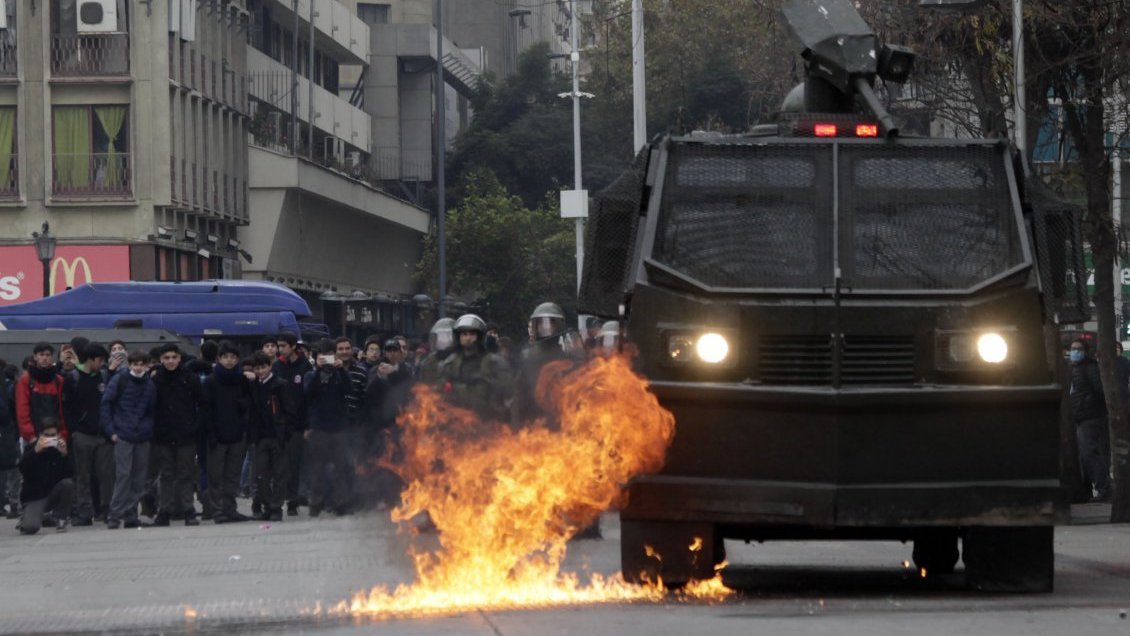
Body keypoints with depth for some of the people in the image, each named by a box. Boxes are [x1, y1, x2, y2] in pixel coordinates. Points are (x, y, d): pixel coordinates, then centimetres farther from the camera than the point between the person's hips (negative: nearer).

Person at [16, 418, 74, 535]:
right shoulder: (31, 448, -5)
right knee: (30, 527, -28)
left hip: (54, 493, 2)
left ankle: (60, 519, -7)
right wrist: (35, 451, -37)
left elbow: (69, 475, -14)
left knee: (68, 483, -29)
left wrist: (64, 454, -28)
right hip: (34, 497, -2)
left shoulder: (61, 448, -2)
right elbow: (22, 469, -23)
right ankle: (26, 519, 13)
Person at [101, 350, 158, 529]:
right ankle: (115, 515, -8)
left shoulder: (150, 385, 10)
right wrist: (110, 430, -7)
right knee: (123, 475, -11)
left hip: (143, 438, 4)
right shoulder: (120, 380, -1)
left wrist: (150, 430, 5)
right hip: (123, 436, -4)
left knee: (139, 478, 4)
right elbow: (106, 405, -2)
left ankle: (130, 515, 11)